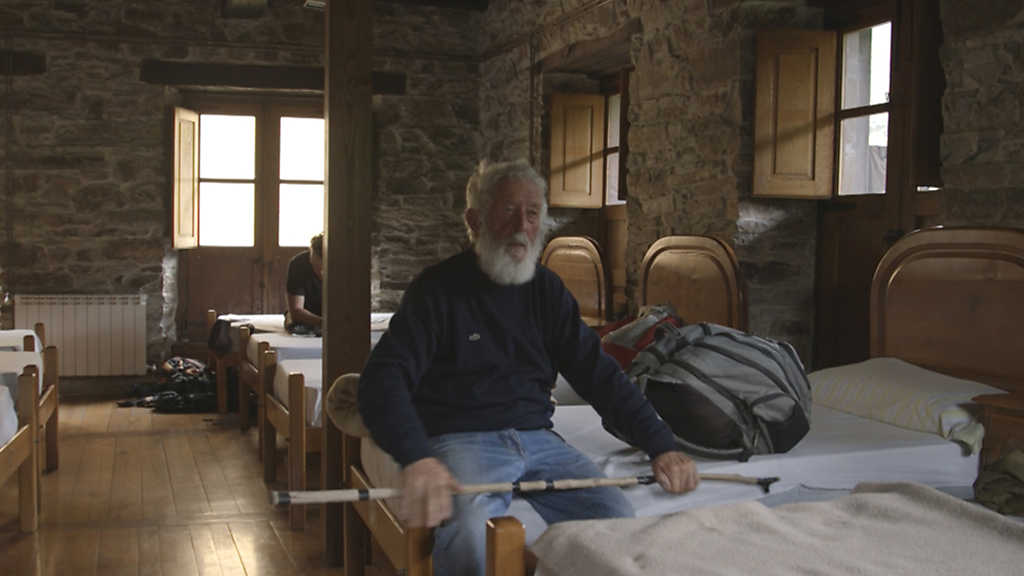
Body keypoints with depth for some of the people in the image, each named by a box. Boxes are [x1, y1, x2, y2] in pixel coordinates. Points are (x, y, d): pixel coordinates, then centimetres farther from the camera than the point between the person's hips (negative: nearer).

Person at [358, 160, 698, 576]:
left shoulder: (546, 290, 12)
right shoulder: (439, 288, -3)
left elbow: (599, 374, 9)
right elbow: (383, 380, -15)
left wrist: (661, 446, -4)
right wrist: (417, 459, -34)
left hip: (537, 439, 5)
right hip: (461, 440, -5)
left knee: (616, 517, -18)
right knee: (470, 533, -34)